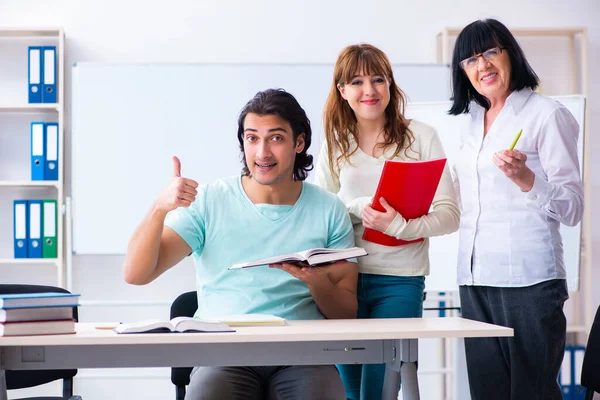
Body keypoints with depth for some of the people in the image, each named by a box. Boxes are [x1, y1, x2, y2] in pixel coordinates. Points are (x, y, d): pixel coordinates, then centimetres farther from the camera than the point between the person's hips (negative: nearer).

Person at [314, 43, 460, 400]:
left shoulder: (421, 137, 0)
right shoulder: (335, 144, 9)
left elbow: (449, 215, -6)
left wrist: (400, 226, -23)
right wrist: (358, 208, -10)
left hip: (399, 280, -3)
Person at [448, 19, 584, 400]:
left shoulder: (547, 114, -4)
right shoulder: (474, 121, 17)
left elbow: (572, 209, -9)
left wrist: (526, 179, -25)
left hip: (528, 279, -7)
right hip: (475, 279, 7)